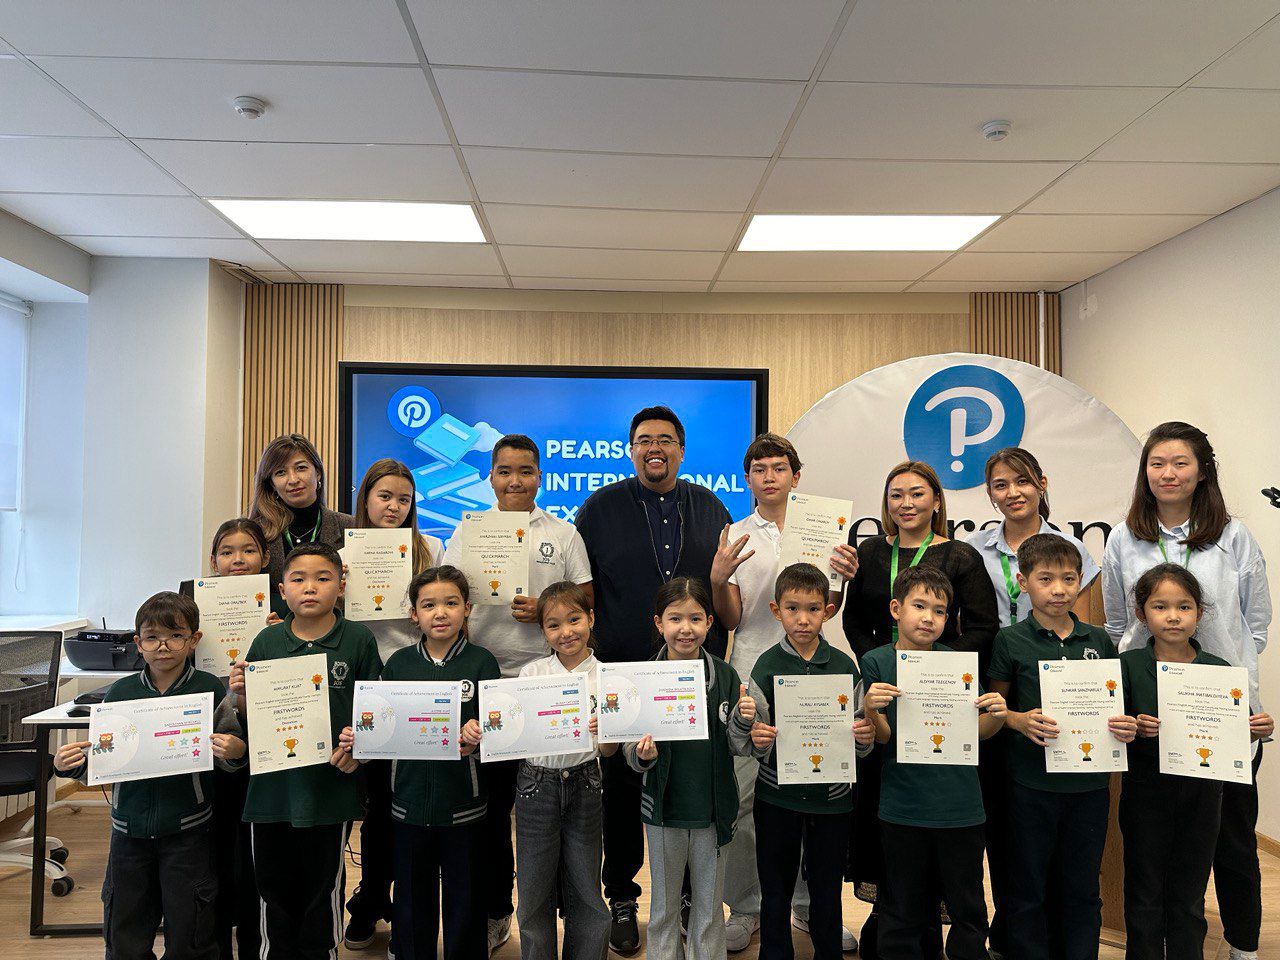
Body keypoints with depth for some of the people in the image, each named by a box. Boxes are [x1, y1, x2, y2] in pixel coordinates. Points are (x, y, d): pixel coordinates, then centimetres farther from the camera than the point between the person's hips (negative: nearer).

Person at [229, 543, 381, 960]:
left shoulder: (359, 639, -4)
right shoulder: (267, 641, 2)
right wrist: (241, 694, -12)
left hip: (333, 783, -2)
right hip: (274, 785, 2)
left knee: (324, 886, 13)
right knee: (274, 885, 15)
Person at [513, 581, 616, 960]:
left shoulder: (606, 677, -3)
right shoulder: (531, 673, -2)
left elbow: (609, 751, -1)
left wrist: (603, 733, -23)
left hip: (583, 786, 0)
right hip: (537, 784, 0)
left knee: (585, 890, 10)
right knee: (535, 890, 10)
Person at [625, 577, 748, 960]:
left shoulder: (724, 675, -6)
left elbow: (738, 746, -3)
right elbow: (630, 746, -5)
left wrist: (742, 721, -23)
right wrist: (641, 755, -26)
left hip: (713, 811, 1)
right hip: (663, 812, 0)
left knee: (709, 908, 17)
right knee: (663, 907, 17)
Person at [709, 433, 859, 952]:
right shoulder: (735, 536, 7)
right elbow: (730, 619, 3)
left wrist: (843, 577, -12)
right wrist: (717, 579, -16)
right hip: (750, 675, -1)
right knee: (742, 792, 0)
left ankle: (811, 902, 23)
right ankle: (746, 905, 16)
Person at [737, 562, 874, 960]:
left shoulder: (844, 665, -2)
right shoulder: (767, 666, -6)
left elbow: (858, 734, 6)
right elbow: (754, 744, -3)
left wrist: (865, 738, -15)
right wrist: (757, 741, -24)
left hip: (831, 795, 1)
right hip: (777, 795, -1)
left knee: (827, 893, 14)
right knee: (775, 893, 12)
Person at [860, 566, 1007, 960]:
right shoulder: (876, 662, -3)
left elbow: (979, 731, 7)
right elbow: (883, 736, -7)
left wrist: (997, 714, -14)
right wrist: (870, 710, -27)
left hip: (961, 805, 2)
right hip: (903, 806, -2)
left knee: (968, 909, 11)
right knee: (904, 909, 10)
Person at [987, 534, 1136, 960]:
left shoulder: (1099, 640, 6)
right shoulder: (1010, 641, -5)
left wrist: (1125, 726, -6)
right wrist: (1019, 720, -19)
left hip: (1089, 782, 3)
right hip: (1031, 784, -3)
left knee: (1082, 889, 15)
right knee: (1029, 889, 10)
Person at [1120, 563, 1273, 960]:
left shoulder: (1219, 670, -1)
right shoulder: (1128, 666, -8)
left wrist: (1256, 731, -16)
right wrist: (1136, 730, -27)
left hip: (1201, 795, 2)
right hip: (1146, 795, -2)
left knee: (1188, 899, 16)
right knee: (1144, 897, 11)